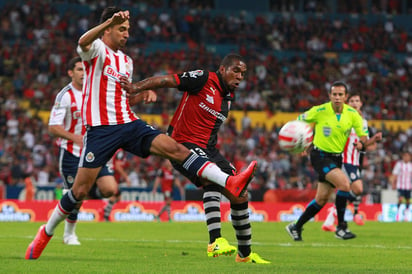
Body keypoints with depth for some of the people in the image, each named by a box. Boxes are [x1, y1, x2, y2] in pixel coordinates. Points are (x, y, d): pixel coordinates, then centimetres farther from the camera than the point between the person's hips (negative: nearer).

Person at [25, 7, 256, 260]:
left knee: (176, 149, -14)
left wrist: (142, 94, 7)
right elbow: (83, 42, -30)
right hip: (101, 128, -5)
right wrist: (110, 21, -45)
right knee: (80, 191, -4)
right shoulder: (97, 50, -3)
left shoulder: (127, 61, 18)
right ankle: (46, 232, 17)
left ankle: (230, 183, -27)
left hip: (129, 124, 5)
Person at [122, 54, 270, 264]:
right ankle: (215, 242, -37)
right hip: (184, 144, -9)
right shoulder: (203, 79, -11)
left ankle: (245, 254, 18)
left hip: (208, 149, 9)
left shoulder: (229, 96, 14)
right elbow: (167, 80, -14)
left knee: (239, 196, 4)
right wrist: (135, 87, -26)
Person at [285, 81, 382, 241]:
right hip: (320, 156, -5)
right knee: (344, 183, -27)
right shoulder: (319, 111, -14)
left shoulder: (352, 114, -4)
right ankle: (341, 227, -17)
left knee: (322, 199, 9)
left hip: (337, 158, 5)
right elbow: (299, 122, 0)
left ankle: (296, 227, 26)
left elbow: (363, 138, -2)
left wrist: (364, 143, -26)